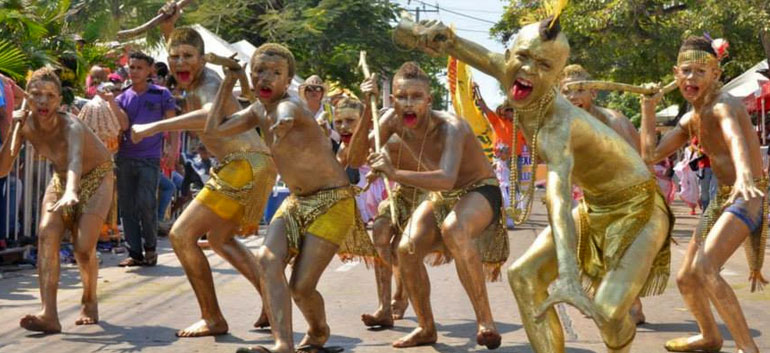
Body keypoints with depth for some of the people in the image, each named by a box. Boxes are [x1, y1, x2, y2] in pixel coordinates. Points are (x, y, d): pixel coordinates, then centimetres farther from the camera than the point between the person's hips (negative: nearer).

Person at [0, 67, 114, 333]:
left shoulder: (71, 126, -35)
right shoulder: (25, 125, -18)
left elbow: (76, 159, -57)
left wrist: (71, 192, -77)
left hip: (96, 178, -5)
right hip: (61, 178, 5)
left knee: (83, 248, -16)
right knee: (46, 236, -20)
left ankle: (89, 302, 15)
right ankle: (49, 314, -25)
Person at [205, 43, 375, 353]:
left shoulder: (289, 105, -21)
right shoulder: (258, 111, 5)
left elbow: (286, 114, -47)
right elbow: (214, 128, 11)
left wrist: (283, 123, -68)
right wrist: (227, 85, 10)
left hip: (332, 201, -7)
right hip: (297, 201, 8)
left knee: (301, 287, -10)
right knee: (267, 261, -20)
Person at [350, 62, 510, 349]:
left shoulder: (450, 127, -33)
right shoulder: (393, 120, -14)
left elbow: (447, 178, -49)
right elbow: (355, 159, -17)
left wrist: (395, 174, -60)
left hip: (480, 192, -6)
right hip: (440, 196, 6)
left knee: (453, 229, -37)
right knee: (407, 249, -15)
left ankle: (486, 321, -27)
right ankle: (426, 328, 9)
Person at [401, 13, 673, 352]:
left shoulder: (558, 124, -36)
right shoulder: (509, 72, -12)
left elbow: (559, 199, -51)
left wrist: (568, 276, -65)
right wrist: (443, 37, -21)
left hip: (637, 210, -8)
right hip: (594, 209, 8)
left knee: (608, 311, -23)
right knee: (524, 275, -1)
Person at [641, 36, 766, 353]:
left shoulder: (723, 104, -18)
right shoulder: (690, 119, 9)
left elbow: (735, 137, -41)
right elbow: (651, 155, 10)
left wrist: (744, 175, -60)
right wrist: (648, 109, 5)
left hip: (748, 197, -9)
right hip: (722, 198, 9)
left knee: (704, 268, -27)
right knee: (686, 278, 14)